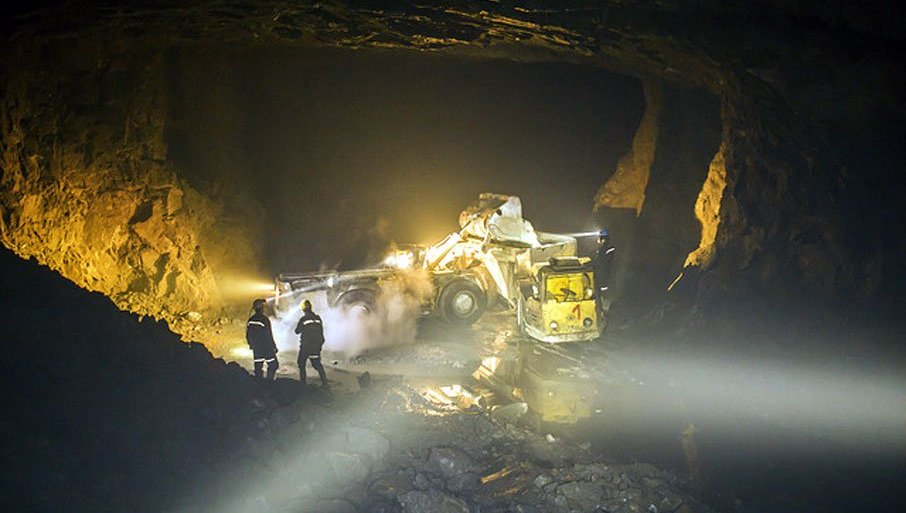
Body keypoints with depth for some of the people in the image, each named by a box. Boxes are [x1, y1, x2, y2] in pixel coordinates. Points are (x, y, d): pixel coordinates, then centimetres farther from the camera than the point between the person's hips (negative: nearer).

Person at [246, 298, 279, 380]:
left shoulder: (250, 320, 2)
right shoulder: (264, 319, -18)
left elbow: (248, 335, 10)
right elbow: (268, 335, -16)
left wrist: (251, 345, 23)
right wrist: (273, 347, -6)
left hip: (256, 348, 6)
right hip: (266, 348, -6)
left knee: (258, 367, 11)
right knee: (273, 365, 5)